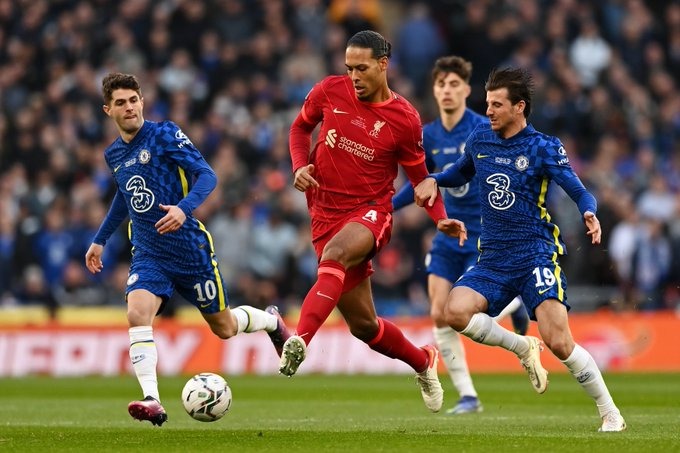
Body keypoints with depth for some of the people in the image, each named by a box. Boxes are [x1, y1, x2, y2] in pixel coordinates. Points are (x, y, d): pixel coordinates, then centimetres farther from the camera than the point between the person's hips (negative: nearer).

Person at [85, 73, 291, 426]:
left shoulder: (164, 134, -11)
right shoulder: (113, 155, 7)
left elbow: (206, 175, -17)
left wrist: (183, 208, -35)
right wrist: (100, 240, 30)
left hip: (190, 248, -4)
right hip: (148, 254, 4)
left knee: (224, 328, 9)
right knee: (137, 314, -25)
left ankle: (271, 320, 44)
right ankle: (152, 402, -30)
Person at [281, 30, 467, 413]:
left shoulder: (404, 119, -6)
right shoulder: (330, 91, -1)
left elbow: (419, 176, 7)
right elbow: (301, 127, 17)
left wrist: (441, 219, -7)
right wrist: (300, 166, -2)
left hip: (371, 212, -3)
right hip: (326, 214, 3)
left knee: (334, 255, -39)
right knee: (363, 325, 6)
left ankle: (300, 341, -54)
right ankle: (423, 361, 34)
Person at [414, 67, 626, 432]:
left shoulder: (543, 148, -4)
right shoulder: (479, 139, 9)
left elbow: (580, 193, -7)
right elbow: (461, 173, 29)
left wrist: (590, 215, -29)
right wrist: (432, 180, 9)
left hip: (536, 254, -5)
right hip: (493, 260, 5)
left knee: (559, 342, -17)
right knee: (456, 312, -23)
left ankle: (610, 413, 0)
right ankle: (523, 349, 3)